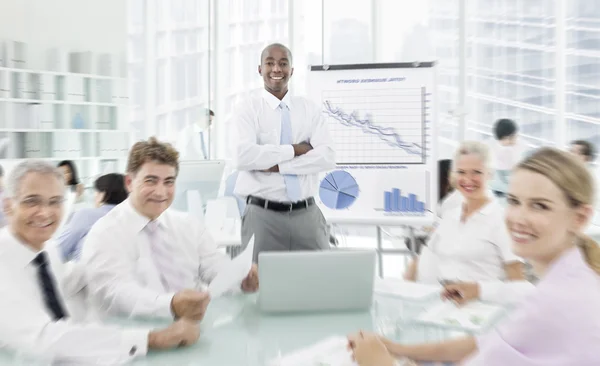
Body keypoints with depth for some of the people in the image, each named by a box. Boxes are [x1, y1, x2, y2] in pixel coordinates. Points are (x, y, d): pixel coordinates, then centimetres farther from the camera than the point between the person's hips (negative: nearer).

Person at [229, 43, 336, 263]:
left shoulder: (310, 109, 8)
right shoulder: (247, 110, 1)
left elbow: (327, 157, -5)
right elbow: (242, 156, -17)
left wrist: (278, 165, -14)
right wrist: (294, 150, -13)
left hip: (307, 213, 3)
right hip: (263, 215, -2)